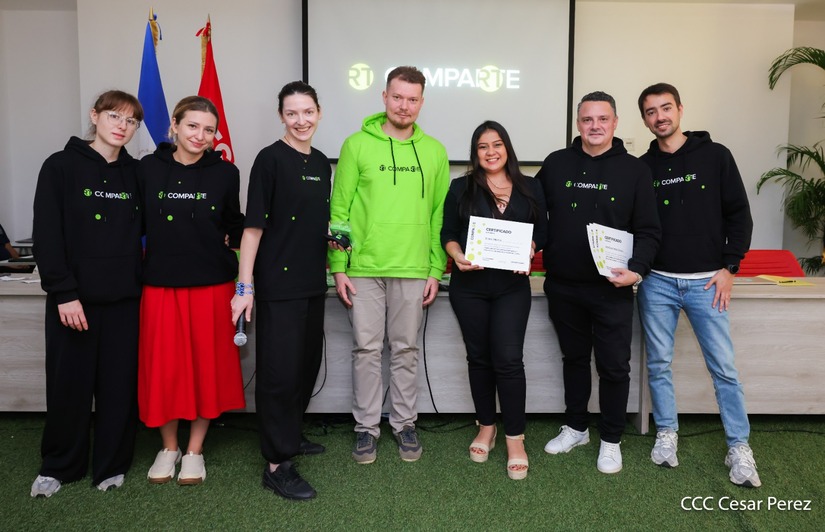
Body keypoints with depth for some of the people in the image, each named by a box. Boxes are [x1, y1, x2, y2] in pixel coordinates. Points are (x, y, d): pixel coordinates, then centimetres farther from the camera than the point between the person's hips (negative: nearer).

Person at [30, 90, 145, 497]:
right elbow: (47, 235, -8)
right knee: (69, 384, 7)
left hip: (124, 297, 3)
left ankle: (112, 464, 23)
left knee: (119, 384, 7)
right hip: (74, 296, -2)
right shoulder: (61, 166, -2)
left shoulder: (136, 173, 8)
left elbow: (146, 228, 10)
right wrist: (63, 292, -14)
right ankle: (59, 466, 27)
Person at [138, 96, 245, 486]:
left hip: (212, 284, 0)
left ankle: (194, 450, 25)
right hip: (161, 282, 1)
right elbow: (138, 223, 7)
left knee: (206, 365, 7)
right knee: (163, 366, 7)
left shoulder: (224, 172, -1)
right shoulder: (149, 168, 1)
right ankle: (169, 447, 28)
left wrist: (230, 238, -5)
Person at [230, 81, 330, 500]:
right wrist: (245, 286, -17)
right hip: (278, 283, -7)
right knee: (279, 369, -4)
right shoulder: (271, 159, -9)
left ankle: (289, 434, 35)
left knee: (308, 364, 16)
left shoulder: (321, 163, 11)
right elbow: (254, 226, -13)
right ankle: (277, 464, 6)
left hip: (313, 281, 8)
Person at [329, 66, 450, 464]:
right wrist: (338, 266, -5)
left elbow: (439, 215, 8)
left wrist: (436, 269, 3)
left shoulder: (434, 151, 7)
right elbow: (339, 209, 0)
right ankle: (366, 426, 21)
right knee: (366, 348, 6)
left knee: (406, 349, 10)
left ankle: (405, 423, 25)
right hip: (363, 267, -1)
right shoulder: (357, 145, 0)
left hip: (413, 269, 2)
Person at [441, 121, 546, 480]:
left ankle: (515, 439, 4)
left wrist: (528, 250, -11)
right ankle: (486, 428, 26)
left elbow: (542, 232, 9)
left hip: (512, 286, -1)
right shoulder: (462, 187, 6)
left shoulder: (530, 188, 8)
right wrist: (458, 256, -15)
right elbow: (448, 233, 4)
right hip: (469, 285, 1)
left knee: (509, 359, -7)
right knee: (479, 357, 10)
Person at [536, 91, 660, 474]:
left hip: (612, 290, -2)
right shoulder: (556, 164, 5)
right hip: (562, 287, 3)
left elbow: (648, 230, -4)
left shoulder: (633, 170, -2)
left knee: (614, 366, 5)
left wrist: (637, 269, -18)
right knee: (574, 359, 17)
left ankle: (611, 440, 23)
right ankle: (575, 428, 34)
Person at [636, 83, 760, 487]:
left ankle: (739, 448, 16)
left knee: (724, 366, 2)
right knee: (658, 363, 8)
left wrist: (729, 267, -5)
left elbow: (739, 214, 1)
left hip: (706, 281, -1)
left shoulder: (715, 156, 1)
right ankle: (667, 433, 26)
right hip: (657, 282, 2)